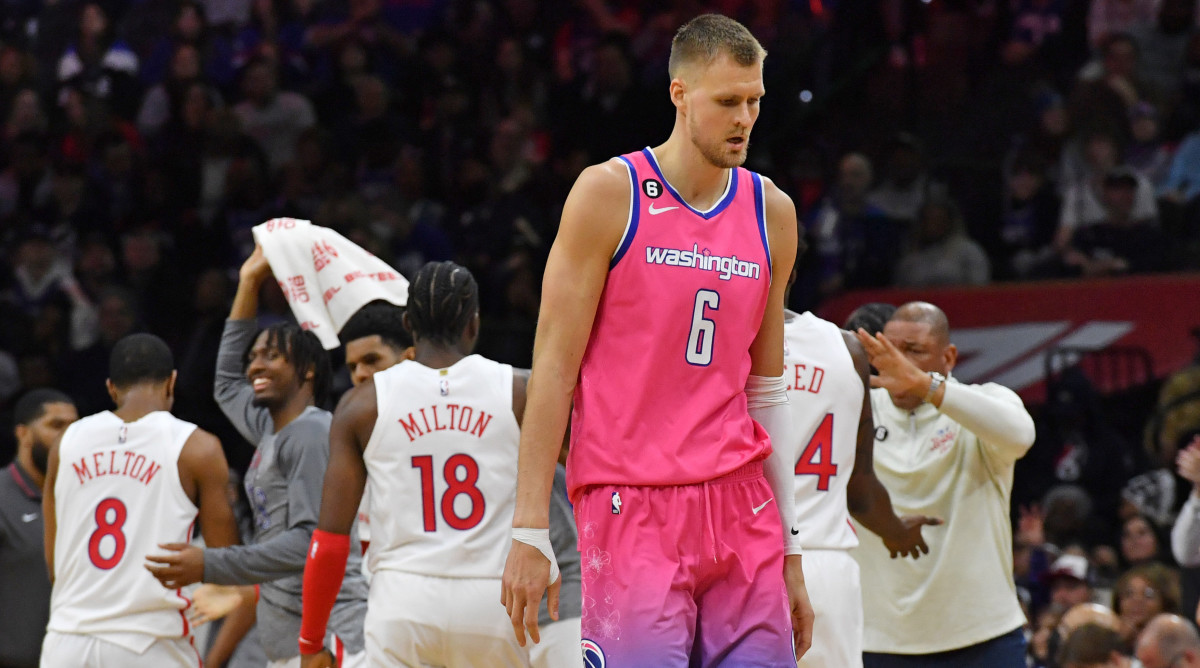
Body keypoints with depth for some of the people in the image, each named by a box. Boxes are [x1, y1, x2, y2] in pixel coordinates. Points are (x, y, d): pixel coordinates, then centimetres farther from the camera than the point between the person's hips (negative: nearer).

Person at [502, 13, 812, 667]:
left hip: (740, 506, 5)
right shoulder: (609, 194, -2)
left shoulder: (771, 212, 12)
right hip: (632, 509, -5)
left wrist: (789, 552, 14)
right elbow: (554, 366, -3)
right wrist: (531, 531, -9)